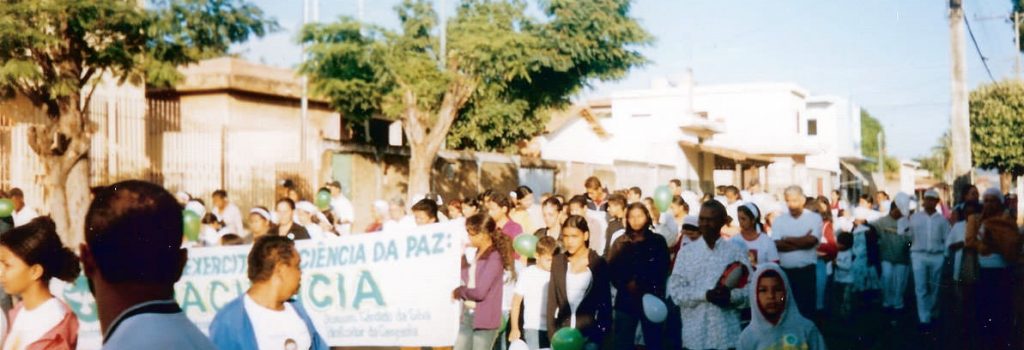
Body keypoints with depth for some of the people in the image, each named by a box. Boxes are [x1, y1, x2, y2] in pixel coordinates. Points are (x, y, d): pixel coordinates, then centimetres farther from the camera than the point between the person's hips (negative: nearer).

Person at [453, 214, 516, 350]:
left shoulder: (494, 258, -16)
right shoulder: (477, 254, 11)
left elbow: (480, 291, -20)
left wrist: (459, 291, -4)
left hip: (484, 319, -8)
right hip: (467, 315, 8)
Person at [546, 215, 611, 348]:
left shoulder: (598, 263, -2)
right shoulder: (557, 261, 5)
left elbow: (606, 302, 1)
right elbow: (552, 299, 6)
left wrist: (604, 333, -2)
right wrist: (552, 333, 1)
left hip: (589, 333, -2)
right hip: (562, 331, 2)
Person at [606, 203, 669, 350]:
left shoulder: (658, 241, 4)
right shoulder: (620, 242, 6)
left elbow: (663, 269, 4)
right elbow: (611, 270, -1)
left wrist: (643, 285, -7)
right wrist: (626, 285, -15)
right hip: (626, 300, 1)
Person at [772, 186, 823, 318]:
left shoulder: (814, 218, 0)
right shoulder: (779, 220, 5)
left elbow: (811, 241, -15)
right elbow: (777, 245, -8)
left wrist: (788, 239, -6)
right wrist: (802, 242, -13)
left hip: (807, 271, -2)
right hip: (784, 271, 2)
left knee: (807, 307, 3)